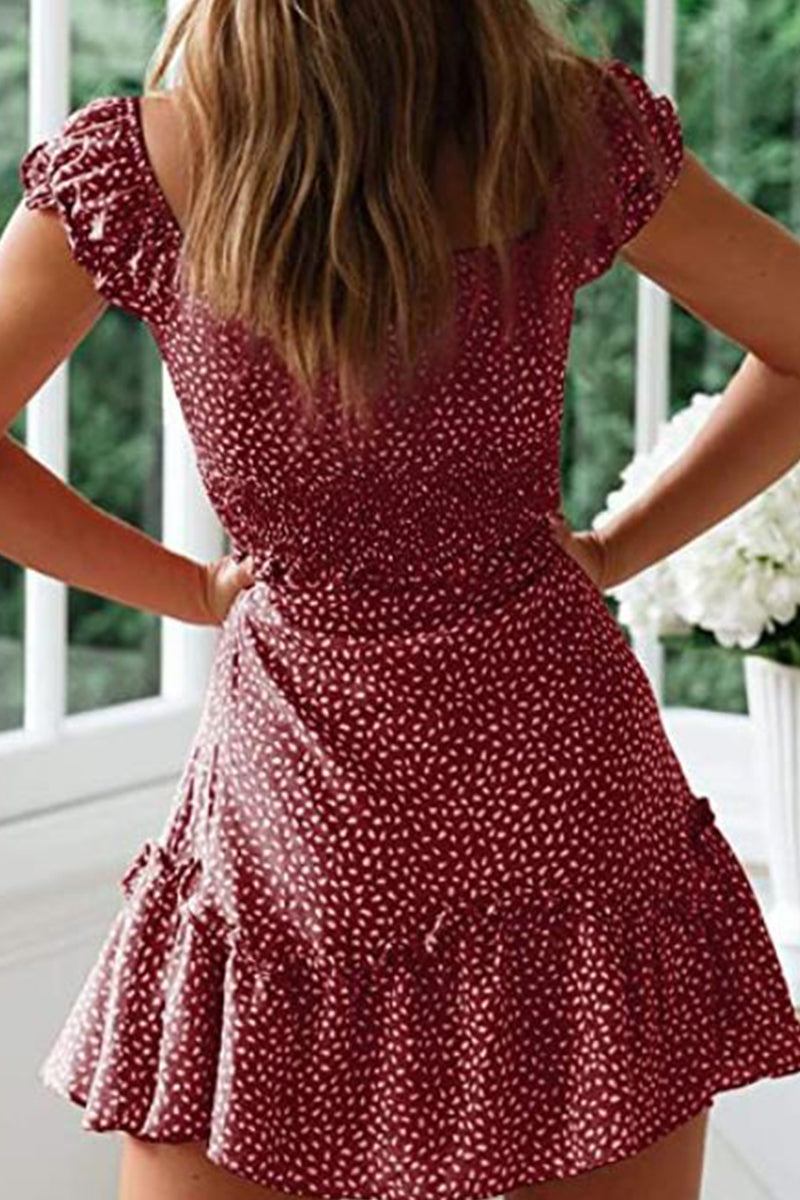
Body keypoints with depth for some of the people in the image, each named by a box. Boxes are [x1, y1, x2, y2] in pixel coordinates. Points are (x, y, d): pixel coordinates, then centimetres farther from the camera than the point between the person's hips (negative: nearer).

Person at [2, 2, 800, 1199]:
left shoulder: (126, 168, -9)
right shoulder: (572, 134, -7)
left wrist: (197, 589, 5)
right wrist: (613, 549, 8)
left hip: (298, 820, -1)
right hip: (565, 792, 1)